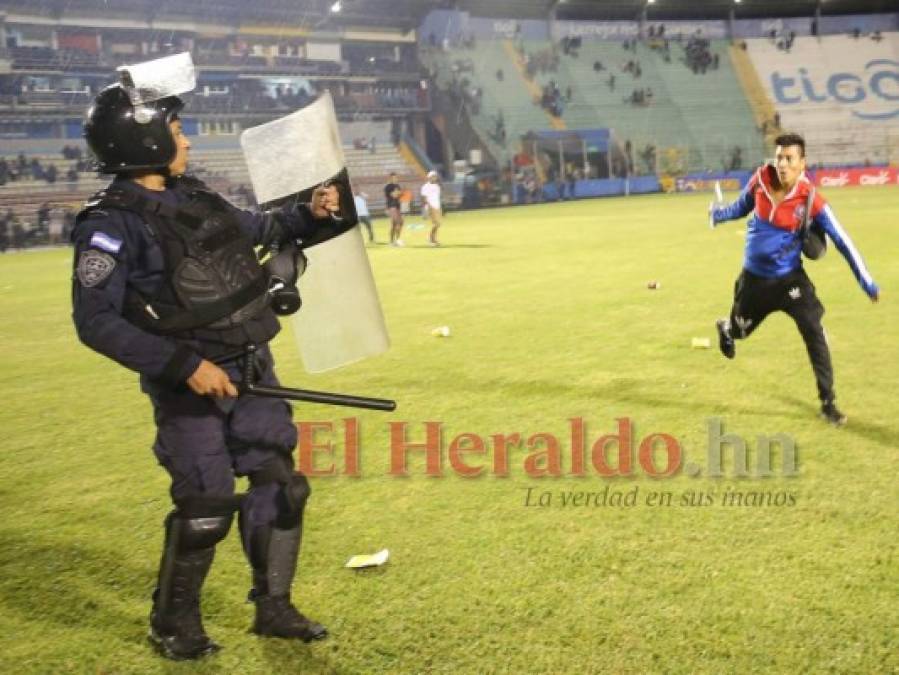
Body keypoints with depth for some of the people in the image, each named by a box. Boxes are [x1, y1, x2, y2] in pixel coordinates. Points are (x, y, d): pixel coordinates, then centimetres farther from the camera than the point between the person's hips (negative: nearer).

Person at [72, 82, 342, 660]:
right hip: (191, 385, -7)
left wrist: (309, 215, 6)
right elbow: (96, 323, -19)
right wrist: (185, 365, -24)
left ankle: (274, 607, 26)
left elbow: (257, 228, 25)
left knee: (279, 486, 9)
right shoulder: (112, 224, -15)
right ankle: (174, 624, 22)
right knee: (206, 508, -2)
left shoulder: (193, 196, 8)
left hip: (252, 372, 7)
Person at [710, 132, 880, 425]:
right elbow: (741, 207, 9)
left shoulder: (811, 200, -22)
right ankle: (725, 329, 61)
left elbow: (841, 240, -18)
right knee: (739, 330, 20)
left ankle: (828, 403, -1)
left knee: (815, 334, -13)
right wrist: (718, 213, -9)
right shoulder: (760, 179, -13)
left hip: (790, 277, -2)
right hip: (754, 277, 3)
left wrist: (866, 282, -18)